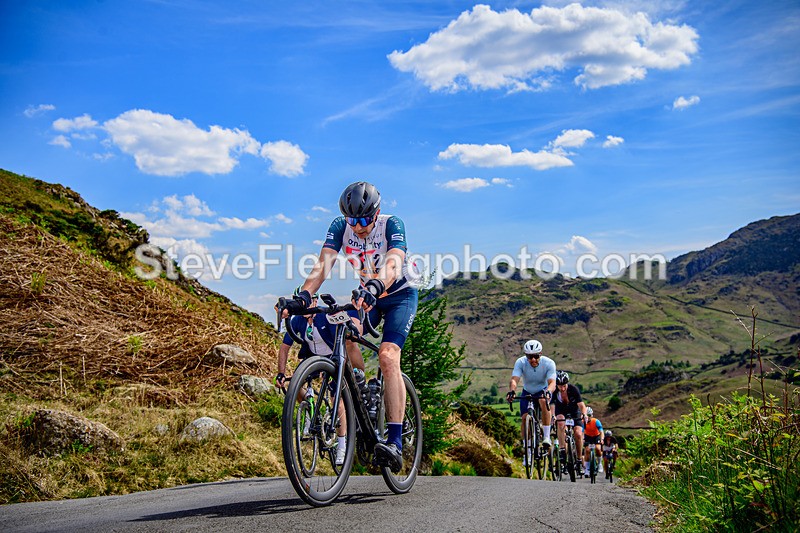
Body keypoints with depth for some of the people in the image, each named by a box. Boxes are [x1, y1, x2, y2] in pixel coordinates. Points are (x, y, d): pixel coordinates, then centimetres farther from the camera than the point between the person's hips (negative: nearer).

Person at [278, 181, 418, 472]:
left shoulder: (391, 224, -25)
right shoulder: (341, 226, -14)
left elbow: (393, 264, -41)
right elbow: (323, 263, -26)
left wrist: (374, 287, -62)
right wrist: (304, 294, -44)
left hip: (399, 294, -5)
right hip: (366, 295, 5)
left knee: (388, 356, -25)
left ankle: (395, 442, -30)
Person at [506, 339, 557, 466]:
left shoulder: (549, 363, -27)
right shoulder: (520, 362, -25)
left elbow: (552, 382, -37)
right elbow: (514, 379, -36)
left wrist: (548, 392, -59)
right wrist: (511, 391, -57)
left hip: (543, 391, -2)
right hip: (527, 392, 2)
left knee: (543, 402, -35)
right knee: (525, 418, -14)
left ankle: (546, 436, -24)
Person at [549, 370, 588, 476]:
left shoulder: (573, 389, -27)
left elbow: (581, 404, -34)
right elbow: (552, 405, -35)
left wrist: (584, 414, -54)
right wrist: (552, 416, -55)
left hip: (574, 412, 0)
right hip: (561, 411, 0)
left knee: (578, 434, -18)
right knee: (561, 422, -34)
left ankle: (579, 460, -1)